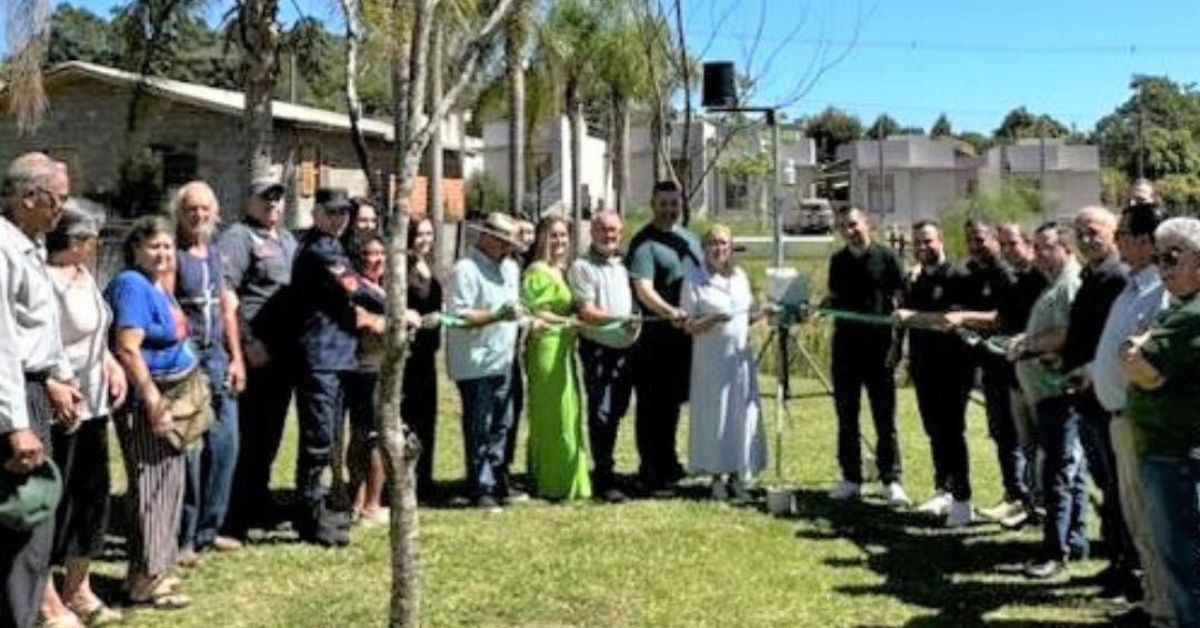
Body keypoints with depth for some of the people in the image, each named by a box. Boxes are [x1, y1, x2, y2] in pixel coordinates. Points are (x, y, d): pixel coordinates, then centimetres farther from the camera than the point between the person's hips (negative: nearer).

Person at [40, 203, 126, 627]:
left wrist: (112, 365, 9)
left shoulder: (83, 275, 10)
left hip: (92, 405, 10)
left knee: (91, 496, 17)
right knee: (54, 502, 1)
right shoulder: (50, 281, -21)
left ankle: (78, 590, 32)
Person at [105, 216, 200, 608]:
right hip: (149, 399, -10)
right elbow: (127, 350, -23)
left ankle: (154, 566, 24)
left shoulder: (157, 286, 13)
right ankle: (146, 578, 3)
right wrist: (154, 402, -25)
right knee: (153, 484, -5)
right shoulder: (133, 286, -15)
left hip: (173, 395, 10)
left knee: (169, 482, 14)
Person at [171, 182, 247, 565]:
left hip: (218, 357, 7)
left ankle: (208, 530, 20)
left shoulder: (215, 254, 16)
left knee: (224, 445, 8)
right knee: (188, 451, -6)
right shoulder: (172, 254, -7)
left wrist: (236, 357, 15)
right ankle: (182, 538, 3)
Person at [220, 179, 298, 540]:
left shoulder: (287, 239, 19)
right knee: (248, 436, -5)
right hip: (255, 354, -8)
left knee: (270, 433, 15)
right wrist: (247, 342, -19)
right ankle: (234, 520, 2)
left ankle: (258, 507, 27)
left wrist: (297, 341, 17)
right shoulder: (238, 237, -7)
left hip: (283, 352, 8)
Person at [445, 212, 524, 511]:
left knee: (501, 427, 14)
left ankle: (498, 484, 23)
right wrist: (498, 315, -25)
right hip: (476, 363, -8)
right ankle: (482, 490, 6)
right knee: (479, 429, -1)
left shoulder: (510, 268, 15)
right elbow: (458, 317, -20)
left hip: (503, 360, 8)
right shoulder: (466, 270, -13)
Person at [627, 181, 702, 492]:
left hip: (685, 334, 7)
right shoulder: (644, 243, -11)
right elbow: (644, 290, -23)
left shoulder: (690, 239, 15)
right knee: (652, 405, 0)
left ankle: (667, 464, 30)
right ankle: (652, 472, 7)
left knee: (673, 401, 17)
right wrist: (670, 311, -39)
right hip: (655, 337, -7)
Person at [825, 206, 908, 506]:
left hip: (879, 347, -5)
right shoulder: (838, 261, 12)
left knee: (885, 419, -1)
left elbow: (901, 299, -3)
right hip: (845, 346, 5)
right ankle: (851, 479, 15)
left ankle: (891, 481, 5)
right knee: (846, 417, 8)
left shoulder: (887, 258, -2)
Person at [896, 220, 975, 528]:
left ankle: (962, 501, -2)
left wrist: (915, 317, -20)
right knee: (934, 431, 12)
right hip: (923, 364, 6)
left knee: (951, 432, -6)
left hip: (952, 366, -6)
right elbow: (905, 315, 11)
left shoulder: (956, 277, -8)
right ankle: (943, 491, 21)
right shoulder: (914, 280, 13)